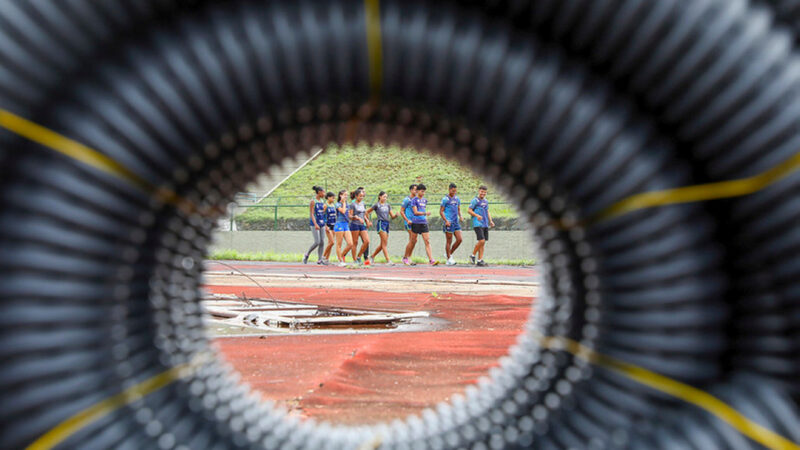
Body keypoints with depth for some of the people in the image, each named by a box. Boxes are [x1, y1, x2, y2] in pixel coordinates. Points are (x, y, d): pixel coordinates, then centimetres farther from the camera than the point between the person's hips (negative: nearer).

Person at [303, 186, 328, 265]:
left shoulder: (322, 202, 14)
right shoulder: (313, 202, -8)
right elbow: (311, 214, -14)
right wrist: (315, 224, -23)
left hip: (322, 223, 7)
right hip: (315, 223, -7)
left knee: (322, 242, 1)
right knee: (317, 242, -11)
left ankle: (320, 259, 5)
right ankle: (306, 255, 8)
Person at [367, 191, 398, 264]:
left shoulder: (388, 205, 15)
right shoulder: (377, 205, 0)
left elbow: (392, 216, 12)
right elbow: (367, 212, 7)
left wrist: (396, 215, -9)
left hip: (387, 224, 7)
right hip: (380, 223, -6)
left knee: (383, 244, 10)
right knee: (385, 243, -13)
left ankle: (372, 256, 26)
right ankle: (388, 260, -16)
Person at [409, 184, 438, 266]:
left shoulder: (425, 200, 14)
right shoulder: (414, 200, -5)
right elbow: (415, 212, -14)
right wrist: (425, 213, -23)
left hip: (424, 223, 5)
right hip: (416, 223, -5)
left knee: (427, 241, -6)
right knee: (413, 241, 4)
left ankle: (431, 260, -14)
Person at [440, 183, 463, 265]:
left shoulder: (457, 199, 14)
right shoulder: (445, 199, -6)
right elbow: (441, 211, -6)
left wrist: (460, 216, 2)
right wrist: (446, 221, -17)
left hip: (456, 222, 7)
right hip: (449, 223, -7)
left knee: (459, 239, 0)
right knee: (449, 241, -3)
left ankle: (449, 254, 17)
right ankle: (449, 259, 4)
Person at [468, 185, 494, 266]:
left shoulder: (486, 201, 17)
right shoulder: (475, 200, -4)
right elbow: (469, 210, -7)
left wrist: (490, 221, 11)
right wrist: (477, 215, -21)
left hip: (485, 225, 7)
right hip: (478, 224, -7)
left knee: (483, 243, 4)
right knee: (481, 241, -16)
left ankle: (480, 260, 6)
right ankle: (473, 255, 2)